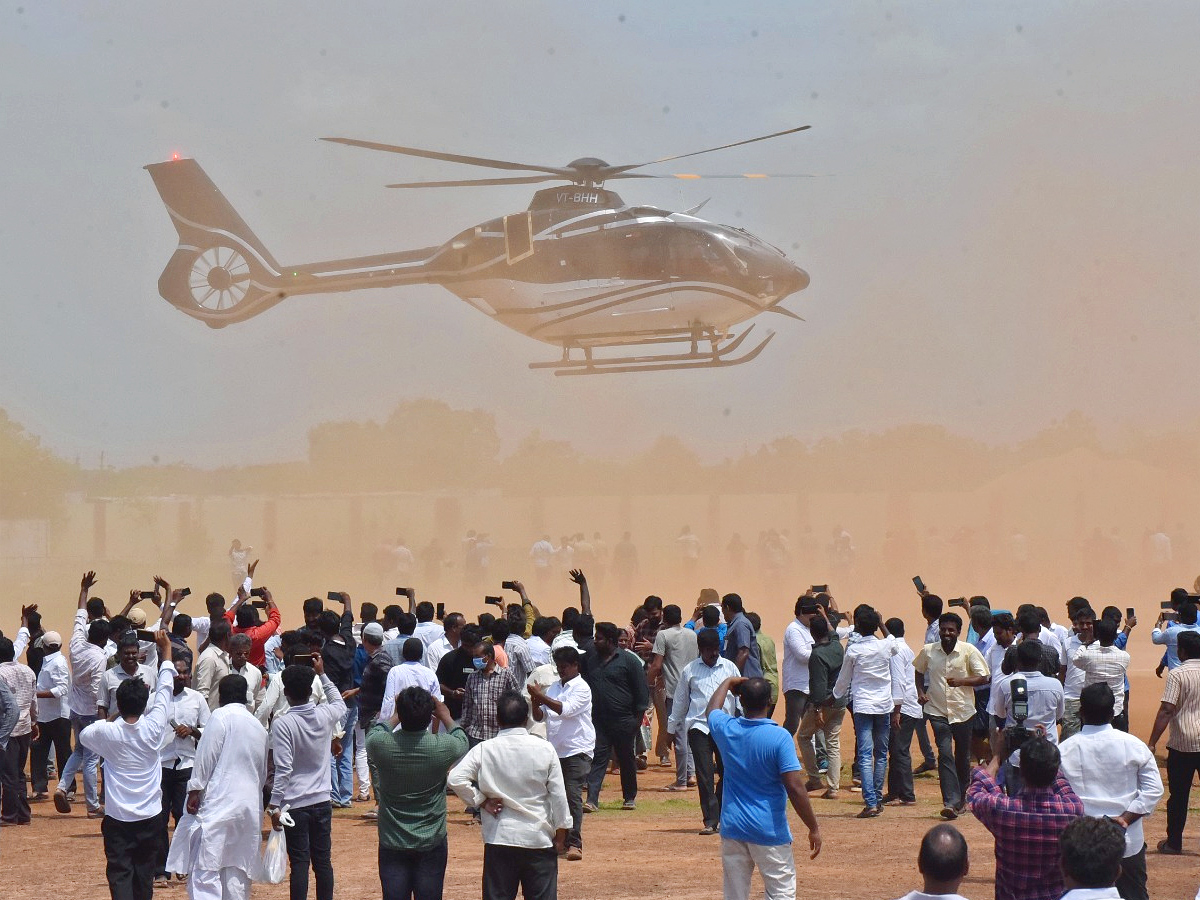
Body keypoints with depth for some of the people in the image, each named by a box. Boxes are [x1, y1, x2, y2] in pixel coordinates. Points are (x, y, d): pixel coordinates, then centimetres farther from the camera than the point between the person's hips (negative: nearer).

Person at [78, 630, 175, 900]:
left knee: (120, 876, -6)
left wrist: (112, 719, 21)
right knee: (144, 876, 13)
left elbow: (83, 735, 11)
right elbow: (164, 691, 5)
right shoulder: (153, 728, -9)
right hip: (150, 817, 2)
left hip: (118, 817, -2)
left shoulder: (106, 732, -12)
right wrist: (166, 651, 16)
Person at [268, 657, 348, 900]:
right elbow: (340, 704, 25)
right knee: (323, 861, 9)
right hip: (322, 801, 4)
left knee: (299, 864, -3)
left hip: (295, 804, -4)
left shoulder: (282, 723, -15)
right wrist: (322, 675, 29)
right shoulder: (325, 716, -2)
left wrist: (275, 806, -12)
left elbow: (283, 769, -18)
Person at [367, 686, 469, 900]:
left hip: (393, 844, 1)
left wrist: (396, 716, 26)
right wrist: (445, 717, 26)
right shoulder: (443, 748, -16)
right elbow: (462, 742, 11)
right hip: (431, 843, -1)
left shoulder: (380, 745, -15)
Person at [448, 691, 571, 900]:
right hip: (539, 839, 0)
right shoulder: (544, 749, -5)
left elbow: (455, 779, -14)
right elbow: (558, 795, -3)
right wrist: (561, 835, 7)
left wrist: (481, 801, -1)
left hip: (500, 838, 0)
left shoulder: (484, 750, -6)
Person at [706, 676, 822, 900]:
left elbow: (713, 709, 25)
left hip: (733, 829, 4)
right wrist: (813, 828, -9)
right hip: (770, 830, -4)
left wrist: (727, 683, 41)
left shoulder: (726, 730, -1)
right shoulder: (779, 738, -14)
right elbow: (794, 787, -17)